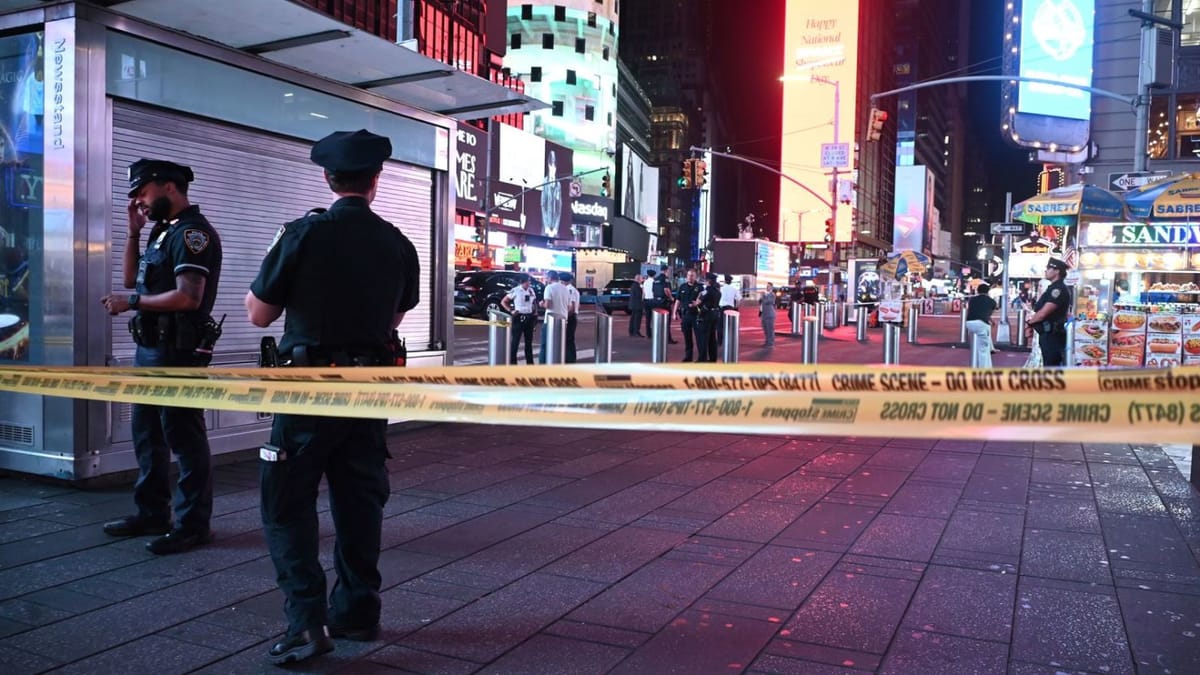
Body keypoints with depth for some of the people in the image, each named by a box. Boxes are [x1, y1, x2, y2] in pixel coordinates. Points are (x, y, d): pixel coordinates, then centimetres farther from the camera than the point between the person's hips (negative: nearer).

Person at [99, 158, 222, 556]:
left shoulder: (192, 232, -14)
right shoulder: (164, 231, 16)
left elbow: (188, 297, -23)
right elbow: (132, 280, 20)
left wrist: (131, 303, -16)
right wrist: (134, 231, 12)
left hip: (176, 352, -10)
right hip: (149, 348, 10)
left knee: (183, 437, -4)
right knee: (147, 434, 16)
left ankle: (193, 526, 2)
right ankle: (152, 513, 27)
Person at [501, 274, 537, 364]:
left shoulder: (531, 291, 9)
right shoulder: (515, 291, -7)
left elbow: (534, 303, 23)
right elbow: (503, 301, -3)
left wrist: (535, 311, 5)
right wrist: (511, 311, -12)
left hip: (529, 317, 6)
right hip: (519, 317, -5)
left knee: (529, 341, 9)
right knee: (515, 341, -2)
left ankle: (530, 362, 15)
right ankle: (512, 362, 2)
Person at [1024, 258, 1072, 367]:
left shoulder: (1059, 289, -15)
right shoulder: (1053, 288, 17)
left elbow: (1043, 313, -20)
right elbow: (1040, 310, 21)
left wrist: (1029, 322, -3)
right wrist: (1031, 324, 7)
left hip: (1052, 335, -10)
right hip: (1048, 334, 10)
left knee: (1051, 367, -9)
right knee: (1049, 367, 16)